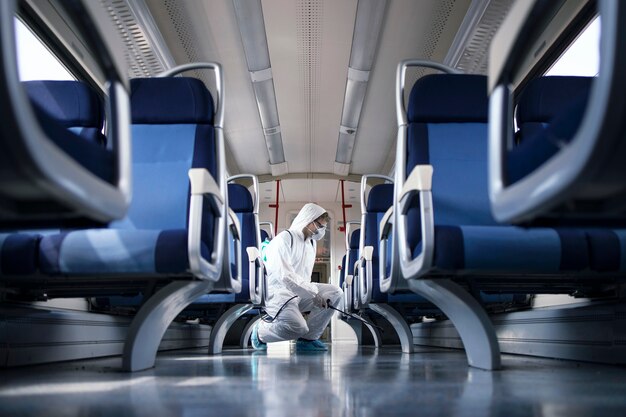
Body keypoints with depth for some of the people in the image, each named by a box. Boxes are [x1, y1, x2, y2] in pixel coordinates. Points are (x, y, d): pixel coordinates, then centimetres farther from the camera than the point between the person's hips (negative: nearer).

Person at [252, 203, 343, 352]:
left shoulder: (312, 242, 16)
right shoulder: (284, 239, -13)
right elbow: (284, 275, -25)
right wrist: (313, 293, -27)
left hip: (301, 293, 8)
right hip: (278, 293, -8)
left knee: (335, 293, -10)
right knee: (298, 327, -31)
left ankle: (308, 339, -3)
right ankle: (260, 331, -1)